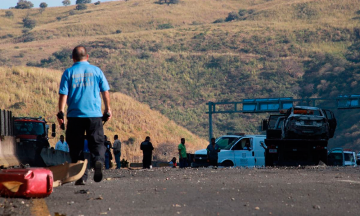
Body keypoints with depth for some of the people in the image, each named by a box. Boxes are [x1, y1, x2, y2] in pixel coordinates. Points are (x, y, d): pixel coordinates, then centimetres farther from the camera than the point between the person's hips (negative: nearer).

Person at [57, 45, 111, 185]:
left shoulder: (68, 73, 2)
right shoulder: (96, 71, 5)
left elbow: (63, 94, -4)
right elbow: (105, 92, 7)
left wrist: (60, 113, -1)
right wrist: (107, 110, 17)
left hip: (75, 115, 0)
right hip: (94, 115, 0)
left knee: (77, 147, 8)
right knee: (97, 143, 6)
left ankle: (81, 176, 4)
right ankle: (98, 161, -24)